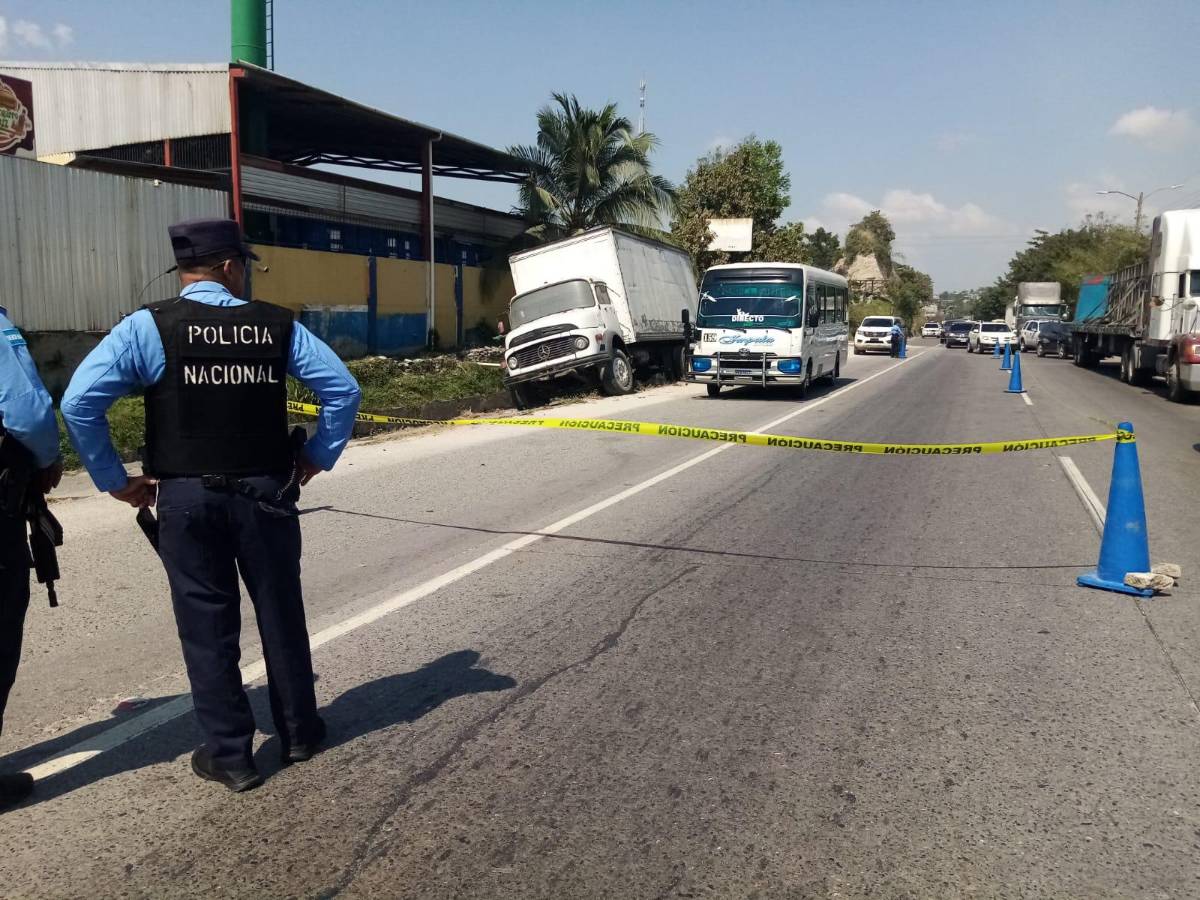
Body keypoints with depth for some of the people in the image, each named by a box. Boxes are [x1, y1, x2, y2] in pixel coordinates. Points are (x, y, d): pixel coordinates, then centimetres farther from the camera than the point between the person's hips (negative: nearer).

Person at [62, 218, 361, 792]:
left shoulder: (148, 327, -6)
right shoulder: (277, 325, -1)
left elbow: (78, 403, -13)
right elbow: (342, 389, -3)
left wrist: (114, 480, -3)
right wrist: (316, 458, 5)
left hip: (187, 498, -1)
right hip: (267, 493, 2)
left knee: (207, 626, 9)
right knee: (281, 613, 15)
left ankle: (229, 755, 18)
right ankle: (299, 733, 30)